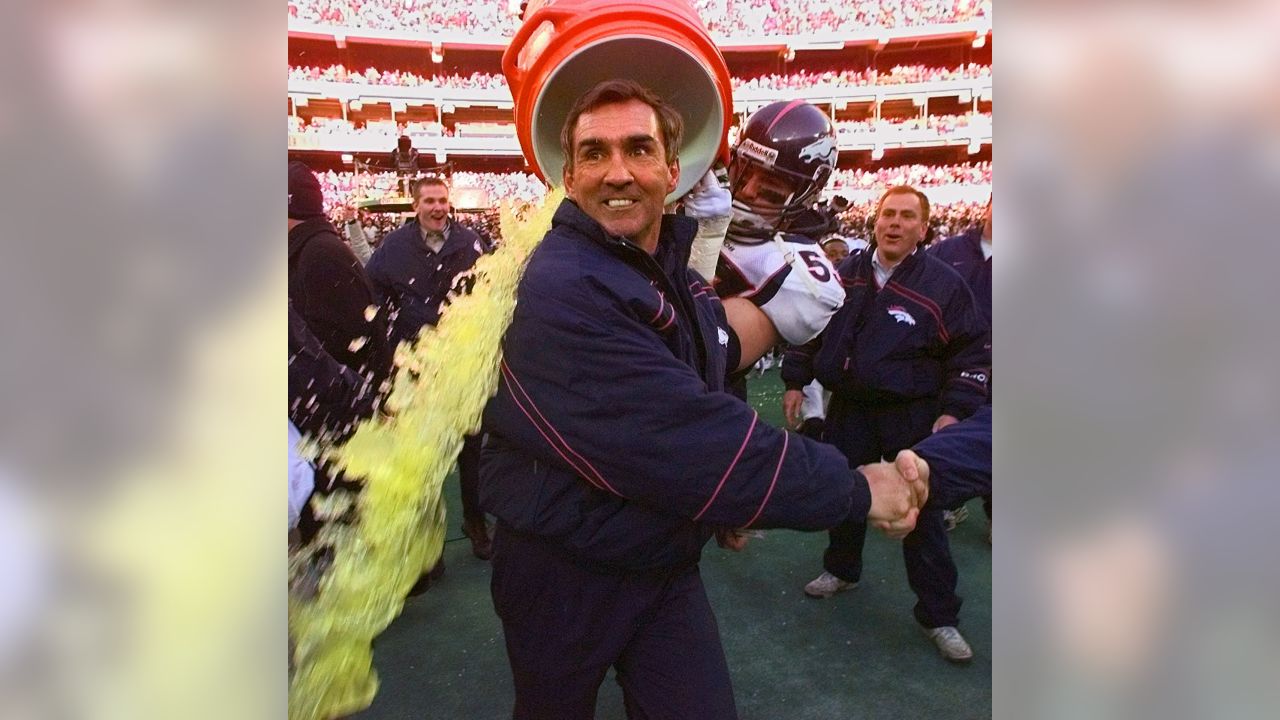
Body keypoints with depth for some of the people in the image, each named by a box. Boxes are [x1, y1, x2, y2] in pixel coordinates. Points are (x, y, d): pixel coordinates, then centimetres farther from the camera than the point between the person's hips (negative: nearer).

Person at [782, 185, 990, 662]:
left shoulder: (943, 284, -7)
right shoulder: (845, 275, 3)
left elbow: (972, 353, -4)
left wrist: (954, 410, -12)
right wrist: (795, 382, 8)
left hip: (913, 418, -3)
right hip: (849, 409, 4)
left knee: (921, 515, 2)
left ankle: (939, 616, 16)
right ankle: (842, 569, 42)